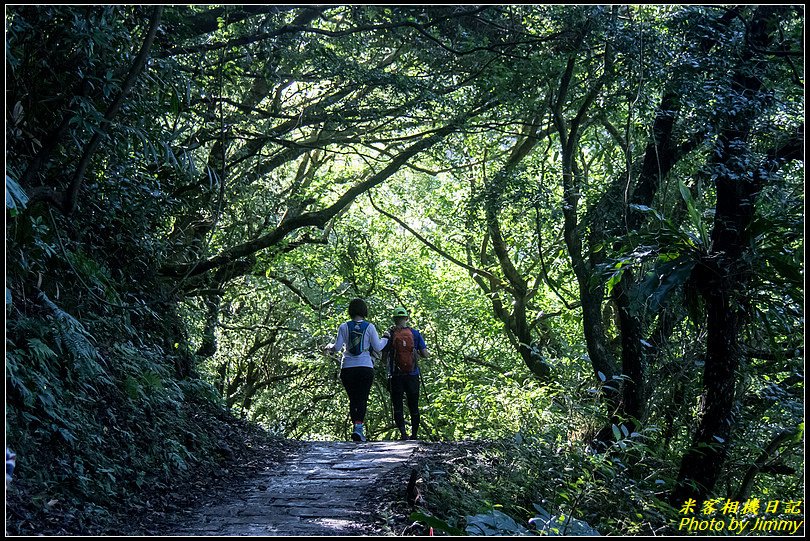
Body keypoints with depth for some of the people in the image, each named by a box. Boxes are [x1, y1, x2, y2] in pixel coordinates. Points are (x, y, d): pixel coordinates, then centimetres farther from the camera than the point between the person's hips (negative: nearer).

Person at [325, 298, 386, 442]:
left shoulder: (344, 327, 0)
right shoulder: (369, 326, -2)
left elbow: (337, 347, -2)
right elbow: (377, 347, 0)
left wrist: (329, 347, 19)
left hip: (347, 368, 1)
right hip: (366, 368, -1)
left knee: (353, 399, 14)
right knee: (362, 399, -2)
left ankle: (356, 427, 11)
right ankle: (358, 426, -21)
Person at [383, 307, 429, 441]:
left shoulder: (388, 335, -2)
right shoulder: (415, 333, 1)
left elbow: (383, 355, -2)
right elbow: (425, 354, -1)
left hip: (395, 376, -1)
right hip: (412, 375, 1)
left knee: (398, 406, 3)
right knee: (413, 406, 12)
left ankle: (403, 433, -13)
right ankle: (414, 435, 14)